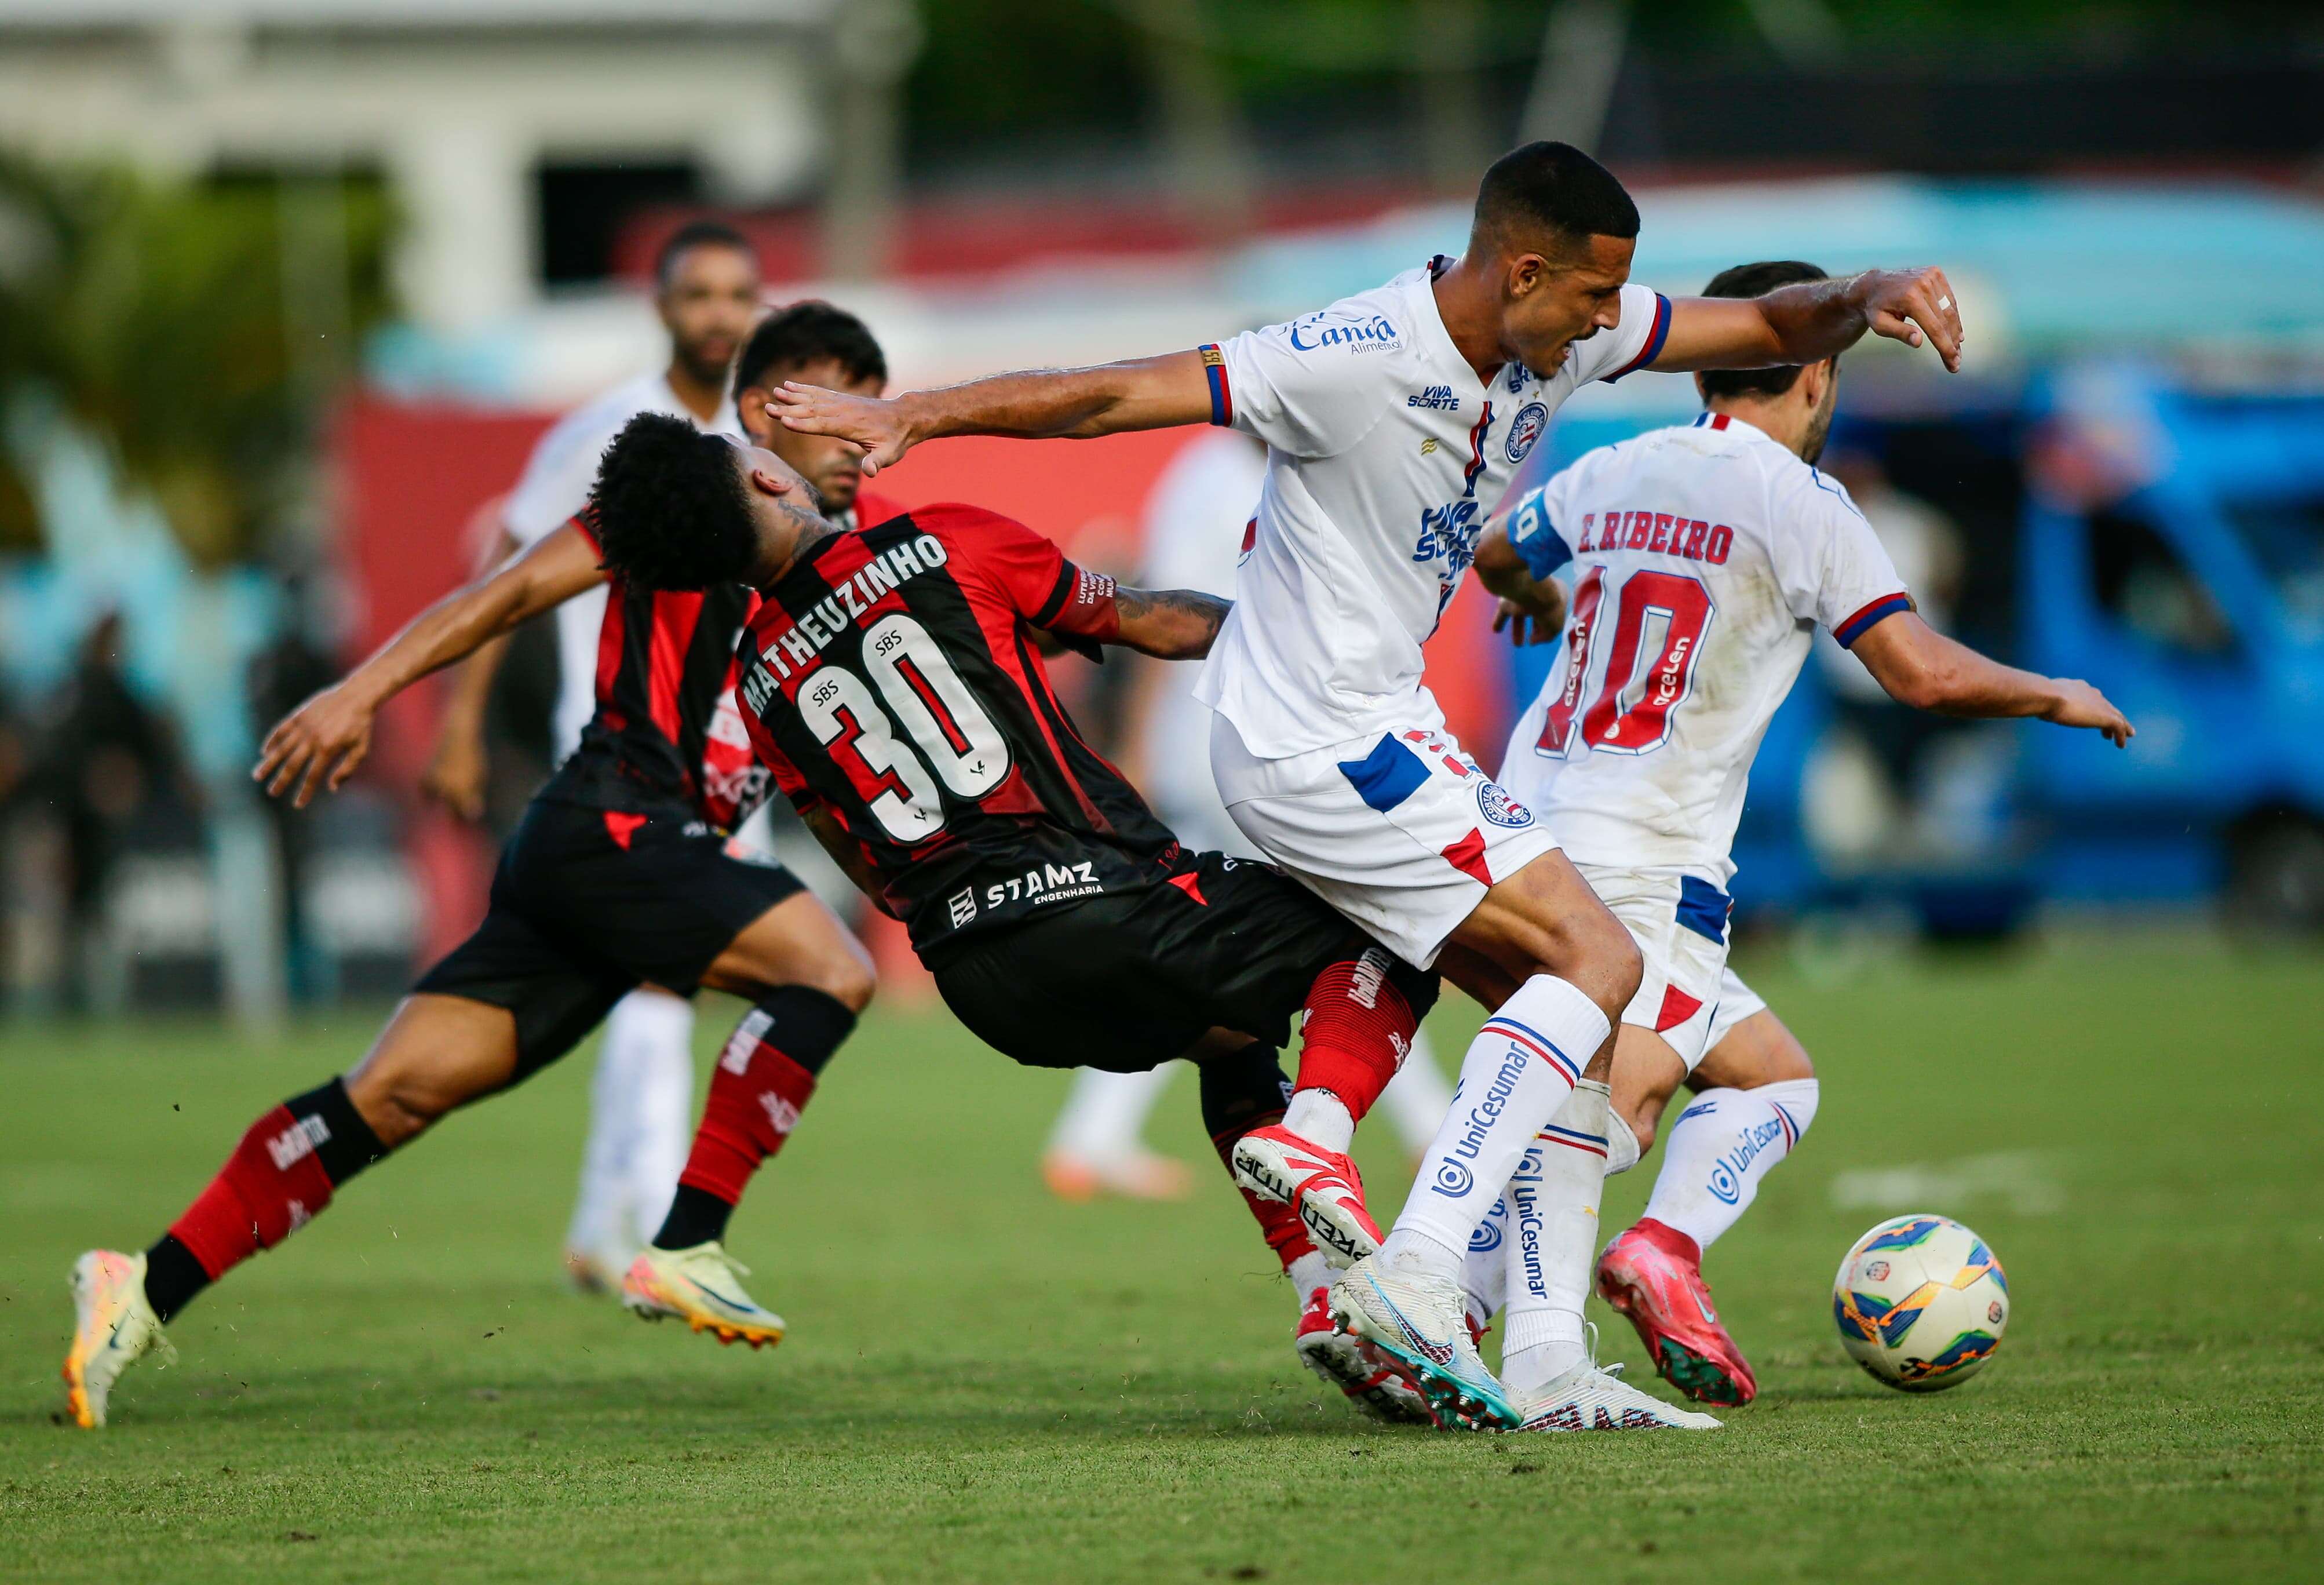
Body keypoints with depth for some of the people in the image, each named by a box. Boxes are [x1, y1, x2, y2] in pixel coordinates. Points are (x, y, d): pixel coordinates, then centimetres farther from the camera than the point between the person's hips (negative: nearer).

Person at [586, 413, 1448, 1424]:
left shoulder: (761, 686, 13)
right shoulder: (946, 546, 1)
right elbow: (1160, 625, 12)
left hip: (985, 992, 6)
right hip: (1096, 903, -6)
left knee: (1229, 1036, 32)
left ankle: (1318, 1287, 15)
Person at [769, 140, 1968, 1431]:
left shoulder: (1565, 334, 3)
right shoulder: (1359, 359, -23)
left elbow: (1769, 330, 10)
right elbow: (1115, 396, -21)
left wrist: (1867, 298, -11)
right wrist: (912, 417, -22)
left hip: (1378, 730, 9)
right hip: (1316, 743, -9)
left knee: (1576, 1016, 5)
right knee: (1594, 957, -16)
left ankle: (1547, 1361, 2)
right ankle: (1415, 1273, -24)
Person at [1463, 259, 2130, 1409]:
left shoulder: (1612, 475, 13)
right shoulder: (1796, 503, -6)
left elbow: (1495, 554, 35)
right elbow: (1922, 674, -10)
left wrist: (1535, 593, 59)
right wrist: (2057, 698, 8)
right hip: (1641, 870, -7)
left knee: (1772, 1072, 13)